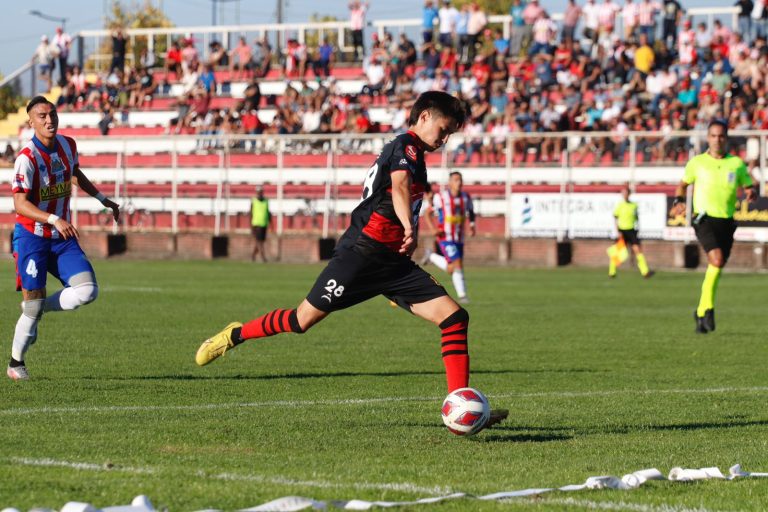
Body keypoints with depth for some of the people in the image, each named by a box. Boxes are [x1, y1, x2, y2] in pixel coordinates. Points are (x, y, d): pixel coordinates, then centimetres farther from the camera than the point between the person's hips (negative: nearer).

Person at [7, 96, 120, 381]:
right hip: (31, 236, -6)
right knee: (33, 302, -5)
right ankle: (16, 363, 15)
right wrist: (54, 220, -38)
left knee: (87, 291, -11)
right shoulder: (27, 157, -20)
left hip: (62, 237, 6)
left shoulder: (68, 145, 1)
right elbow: (20, 204, -26)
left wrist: (102, 199, 29)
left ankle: (36, 307, 13)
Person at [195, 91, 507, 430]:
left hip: (393, 262, 9)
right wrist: (409, 227, -42)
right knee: (303, 320, -4)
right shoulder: (406, 147, -8)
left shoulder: (411, 153, 21)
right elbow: (399, 186, -28)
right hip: (362, 252, -9)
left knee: (454, 317, -7)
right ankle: (236, 335, 22)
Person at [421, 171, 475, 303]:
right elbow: (427, 214, -1)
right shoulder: (440, 197, -8)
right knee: (457, 264, -16)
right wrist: (433, 229, -16)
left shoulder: (466, 198, 4)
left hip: (459, 238, 6)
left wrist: (471, 227, -3)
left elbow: (471, 214, 18)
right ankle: (462, 295, -3)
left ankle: (431, 256, 33)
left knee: (451, 270, 9)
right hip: (446, 238, -6)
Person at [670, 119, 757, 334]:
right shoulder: (697, 162, 4)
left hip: (726, 222, 3)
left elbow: (750, 188, 12)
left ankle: (701, 312, 20)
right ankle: (708, 308, -15)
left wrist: (751, 193, -11)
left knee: (716, 269, 5)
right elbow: (683, 184, 18)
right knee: (717, 260, -24)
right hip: (705, 218, -3)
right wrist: (679, 201, 0)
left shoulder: (737, 164, 7)